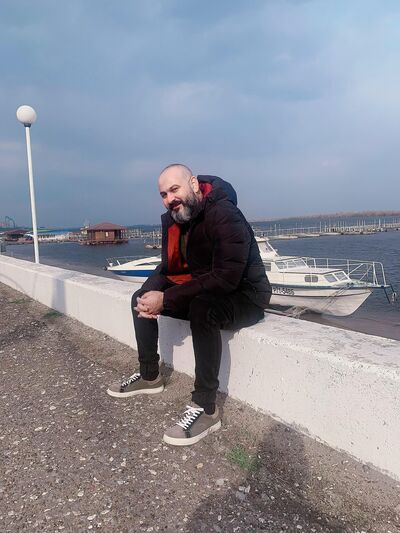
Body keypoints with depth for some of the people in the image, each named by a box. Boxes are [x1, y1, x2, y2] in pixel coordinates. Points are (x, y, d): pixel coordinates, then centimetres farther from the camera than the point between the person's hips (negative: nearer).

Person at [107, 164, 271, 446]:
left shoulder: (225, 217, -26)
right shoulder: (173, 219, -1)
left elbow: (225, 279, -34)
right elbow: (167, 268, 6)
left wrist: (165, 299, -31)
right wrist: (152, 295, -17)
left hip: (244, 297, -8)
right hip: (203, 291, 8)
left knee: (201, 309, -39)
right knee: (141, 298, 5)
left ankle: (206, 409, -25)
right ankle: (149, 376, 17)